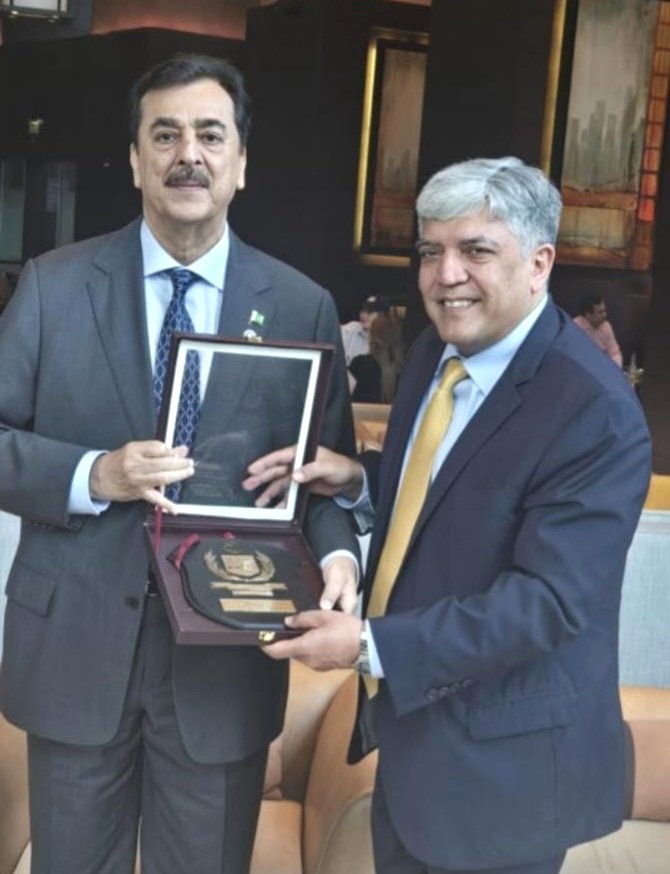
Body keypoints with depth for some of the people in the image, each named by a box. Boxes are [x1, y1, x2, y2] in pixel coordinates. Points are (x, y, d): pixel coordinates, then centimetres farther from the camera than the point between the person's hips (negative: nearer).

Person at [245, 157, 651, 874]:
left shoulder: (595, 411, -24)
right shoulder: (432, 353, 2)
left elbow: (549, 597, -27)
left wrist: (373, 646, -28)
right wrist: (356, 478, -5)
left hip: (501, 756, -7)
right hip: (409, 717, 7)